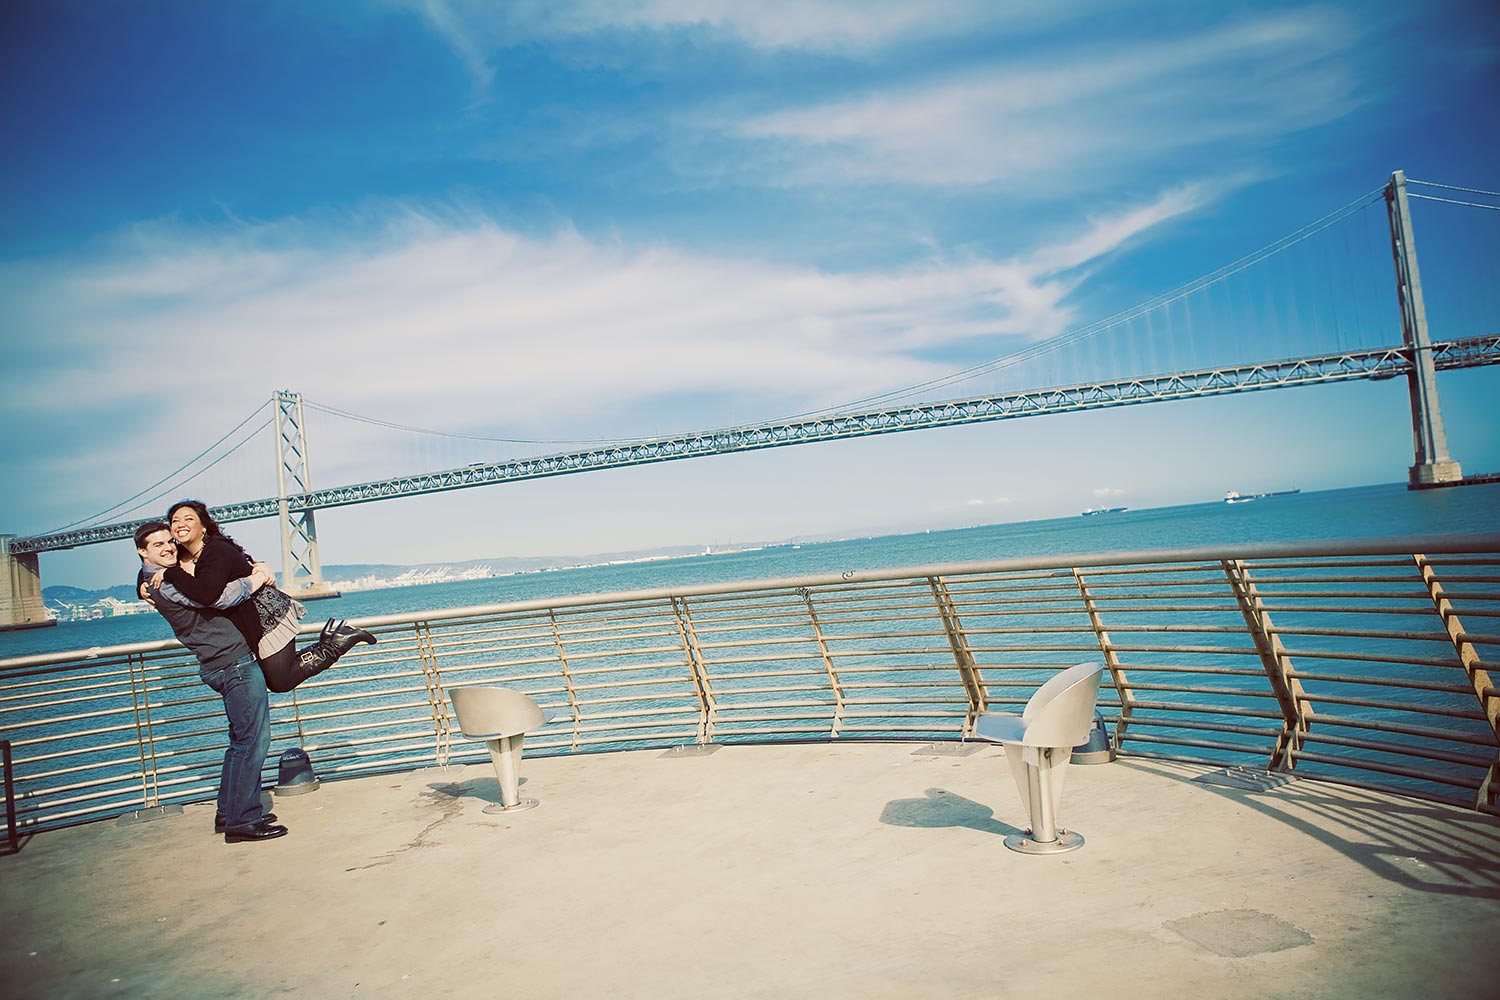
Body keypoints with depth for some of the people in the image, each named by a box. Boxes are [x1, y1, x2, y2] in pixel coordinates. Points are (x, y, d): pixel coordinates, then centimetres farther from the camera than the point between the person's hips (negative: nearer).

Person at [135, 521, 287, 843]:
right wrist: (256, 577, -10)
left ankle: (229, 813, 24)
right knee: (253, 740, -7)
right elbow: (220, 597, -24)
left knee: (243, 740, 17)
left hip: (233, 662, 11)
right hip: (234, 662, -11)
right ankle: (242, 822, -1)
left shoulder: (173, 573, 16)